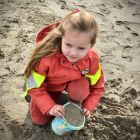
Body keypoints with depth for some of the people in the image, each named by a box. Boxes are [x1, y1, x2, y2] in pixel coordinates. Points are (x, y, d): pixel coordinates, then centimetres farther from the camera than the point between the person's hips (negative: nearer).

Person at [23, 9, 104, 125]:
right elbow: (34, 87, -26)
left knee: (82, 87, -34)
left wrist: (88, 107, -21)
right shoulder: (47, 57, -38)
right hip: (49, 87, 0)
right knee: (39, 120, -3)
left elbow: (97, 87, -11)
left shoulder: (92, 60, -28)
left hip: (74, 82, 1)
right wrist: (50, 107, -34)